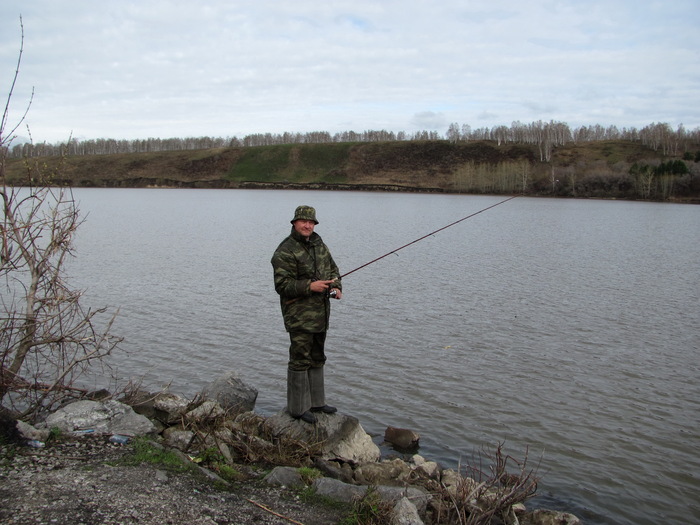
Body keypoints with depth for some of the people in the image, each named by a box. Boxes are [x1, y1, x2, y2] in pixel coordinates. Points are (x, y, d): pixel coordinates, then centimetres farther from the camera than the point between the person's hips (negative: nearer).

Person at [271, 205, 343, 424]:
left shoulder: (319, 245, 11)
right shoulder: (285, 252, -14)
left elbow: (333, 268, 20)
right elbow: (282, 285, -19)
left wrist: (336, 287, 1)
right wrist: (309, 286, -26)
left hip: (320, 314, 8)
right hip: (299, 316, -8)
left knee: (317, 358, 17)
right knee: (300, 360, -4)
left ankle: (316, 402, 31)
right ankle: (298, 408, 7)